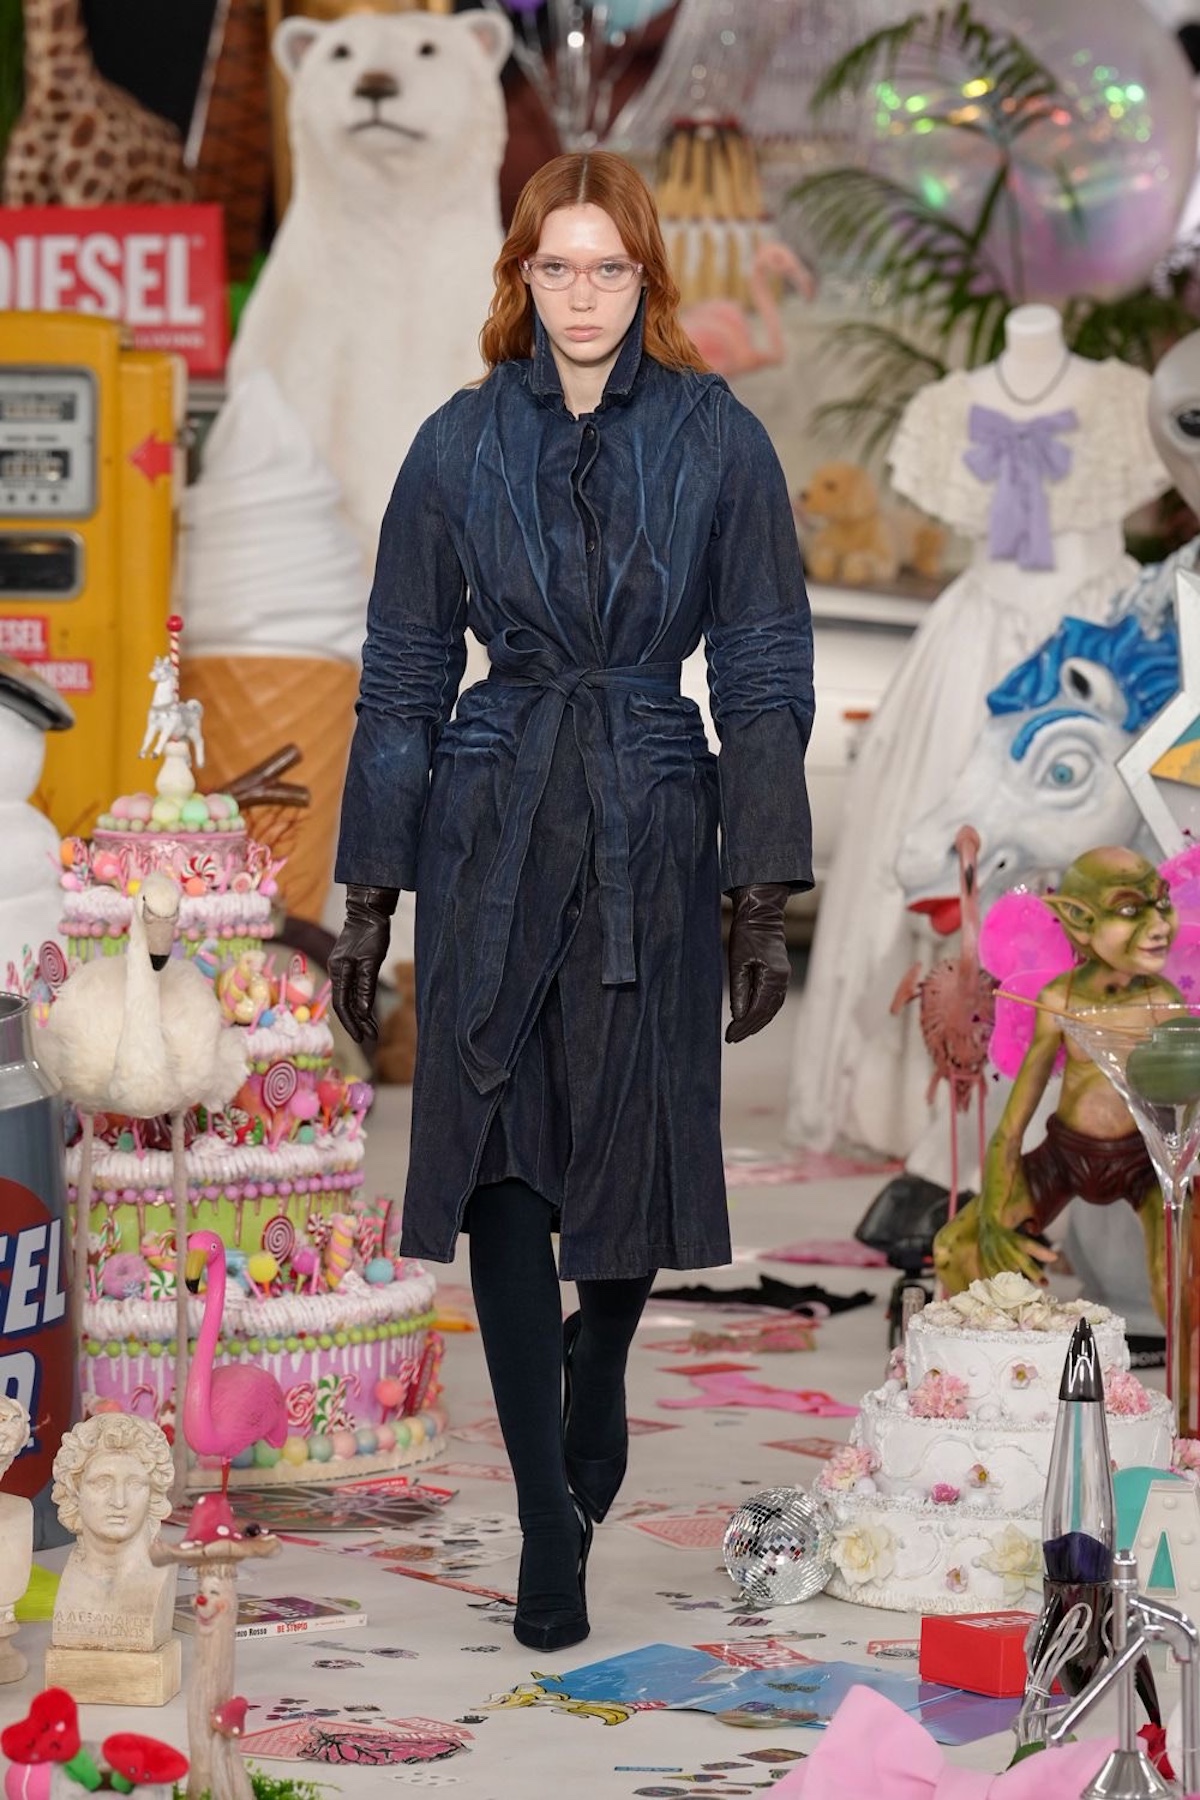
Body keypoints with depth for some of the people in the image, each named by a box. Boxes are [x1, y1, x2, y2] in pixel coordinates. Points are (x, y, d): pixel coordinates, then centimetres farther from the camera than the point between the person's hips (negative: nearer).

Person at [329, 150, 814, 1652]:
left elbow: (766, 679, 0)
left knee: (634, 1145, 5)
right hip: (492, 834, 0)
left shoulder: (719, 445, -1)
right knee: (501, 1149, -6)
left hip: (653, 836, 0)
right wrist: (368, 895, 4)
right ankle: (548, 1525, 0)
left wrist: (766, 899, -6)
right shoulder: (460, 446, 2)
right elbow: (402, 679, 6)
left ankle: (599, 1353, 41)